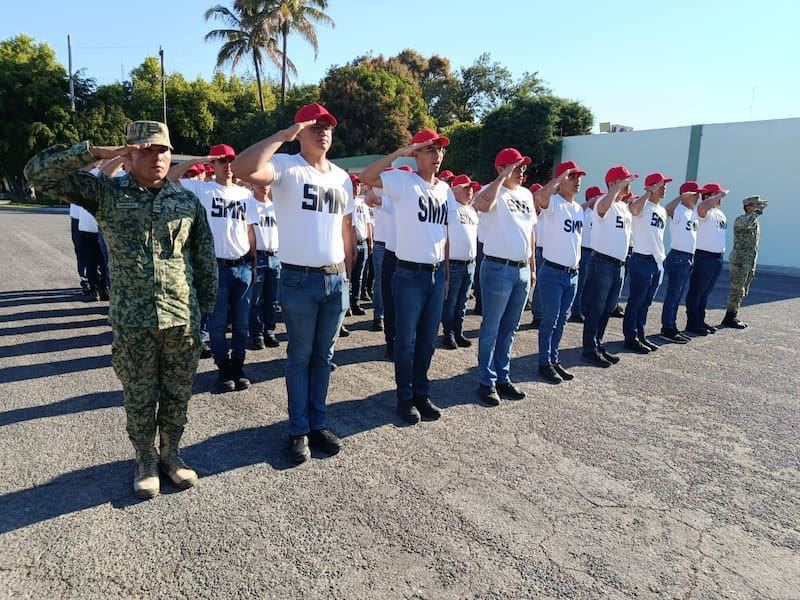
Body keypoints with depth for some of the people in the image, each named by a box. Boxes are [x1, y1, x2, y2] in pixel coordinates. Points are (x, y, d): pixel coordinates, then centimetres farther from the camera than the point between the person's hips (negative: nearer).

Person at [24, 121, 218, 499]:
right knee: (139, 397, 12)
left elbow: (205, 258, 8)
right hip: (131, 321, -1)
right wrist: (95, 153, -13)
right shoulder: (106, 193, 0)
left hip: (182, 318, 2)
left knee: (177, 394, 13)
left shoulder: (187, 201, 5)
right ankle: (145, 460, 32)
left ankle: (170, 453, 33)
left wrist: (206, 304, 6)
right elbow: (38, 173, -6)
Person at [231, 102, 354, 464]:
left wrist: (348, 274, 15)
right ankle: (299, 431, 20)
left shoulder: (342, 177, 13)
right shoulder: (286, 166, -7)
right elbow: (242, 169, -27)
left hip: (336, 279, 5)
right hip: (299, 280, -5)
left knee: (323, 356, 14)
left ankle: (318, 424, 28)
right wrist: (283, 135, -22)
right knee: (300, 358, 6)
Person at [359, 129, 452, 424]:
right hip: (410, 274, -6)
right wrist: (400, 152, -19)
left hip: (437, 274, 6)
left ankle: (422, 393, 28)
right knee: (406, 341, 4)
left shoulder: (445, 189, 12)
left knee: (428, 340, 14)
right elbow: (366, 177, -23)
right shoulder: (403, 180, -7)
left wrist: (446, 272, 15)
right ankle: (405, 397, 19)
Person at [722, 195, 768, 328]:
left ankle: (732, 317, 18)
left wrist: (753, 267, 23)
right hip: (739, 261, -9)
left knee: (742, 292, 11)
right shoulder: (740, 219, -10)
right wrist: (757, 211, -21)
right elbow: (747, 222, -38)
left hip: (750, 262, 9)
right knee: (737, 290, -6)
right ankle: (729, 319, 0)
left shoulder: (755, 222, 17)